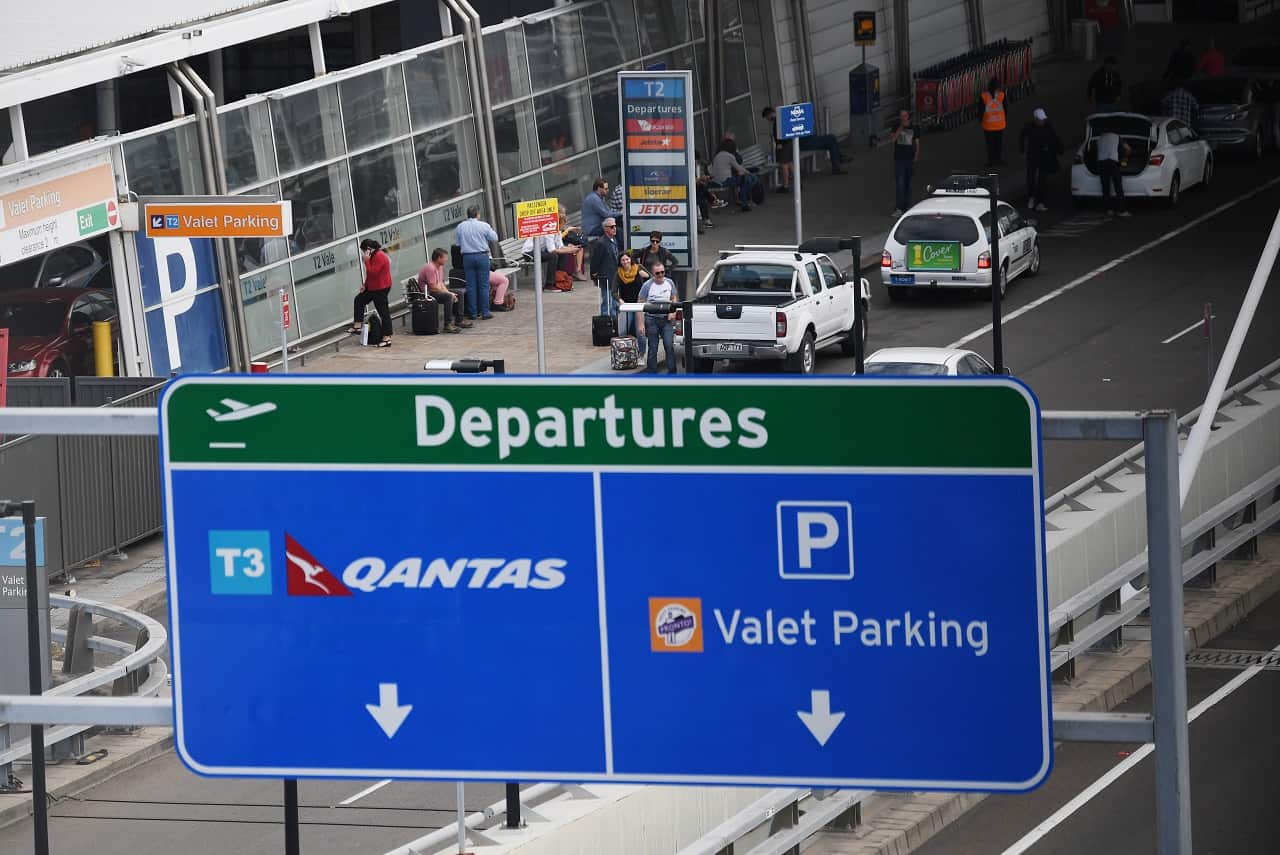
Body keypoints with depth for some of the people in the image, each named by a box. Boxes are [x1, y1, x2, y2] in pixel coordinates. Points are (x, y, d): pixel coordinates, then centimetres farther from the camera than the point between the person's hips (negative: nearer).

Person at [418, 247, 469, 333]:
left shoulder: (440, 267, 10)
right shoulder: (430, 268, -23)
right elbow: (433, 287, -25)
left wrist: (449, 292, -4)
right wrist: (449, 293, -18)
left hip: (438, 290, 11)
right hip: (427, 293, -11)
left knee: (459, 293, 9)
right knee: (448, 297, -33)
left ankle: (459, 320, 14)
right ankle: (448, 325, -33)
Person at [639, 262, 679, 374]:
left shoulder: (670, 283, 5)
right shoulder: (647, 285, -5)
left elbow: (674, 299, 16)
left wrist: (673, 312, -4)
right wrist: (641, 323, -10)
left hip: (666, 319, 2)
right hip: (652, 319, -2)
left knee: (669, 346, -7)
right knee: (652, 348, 4)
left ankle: (672, 371, -1)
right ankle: (651, 372, 11)